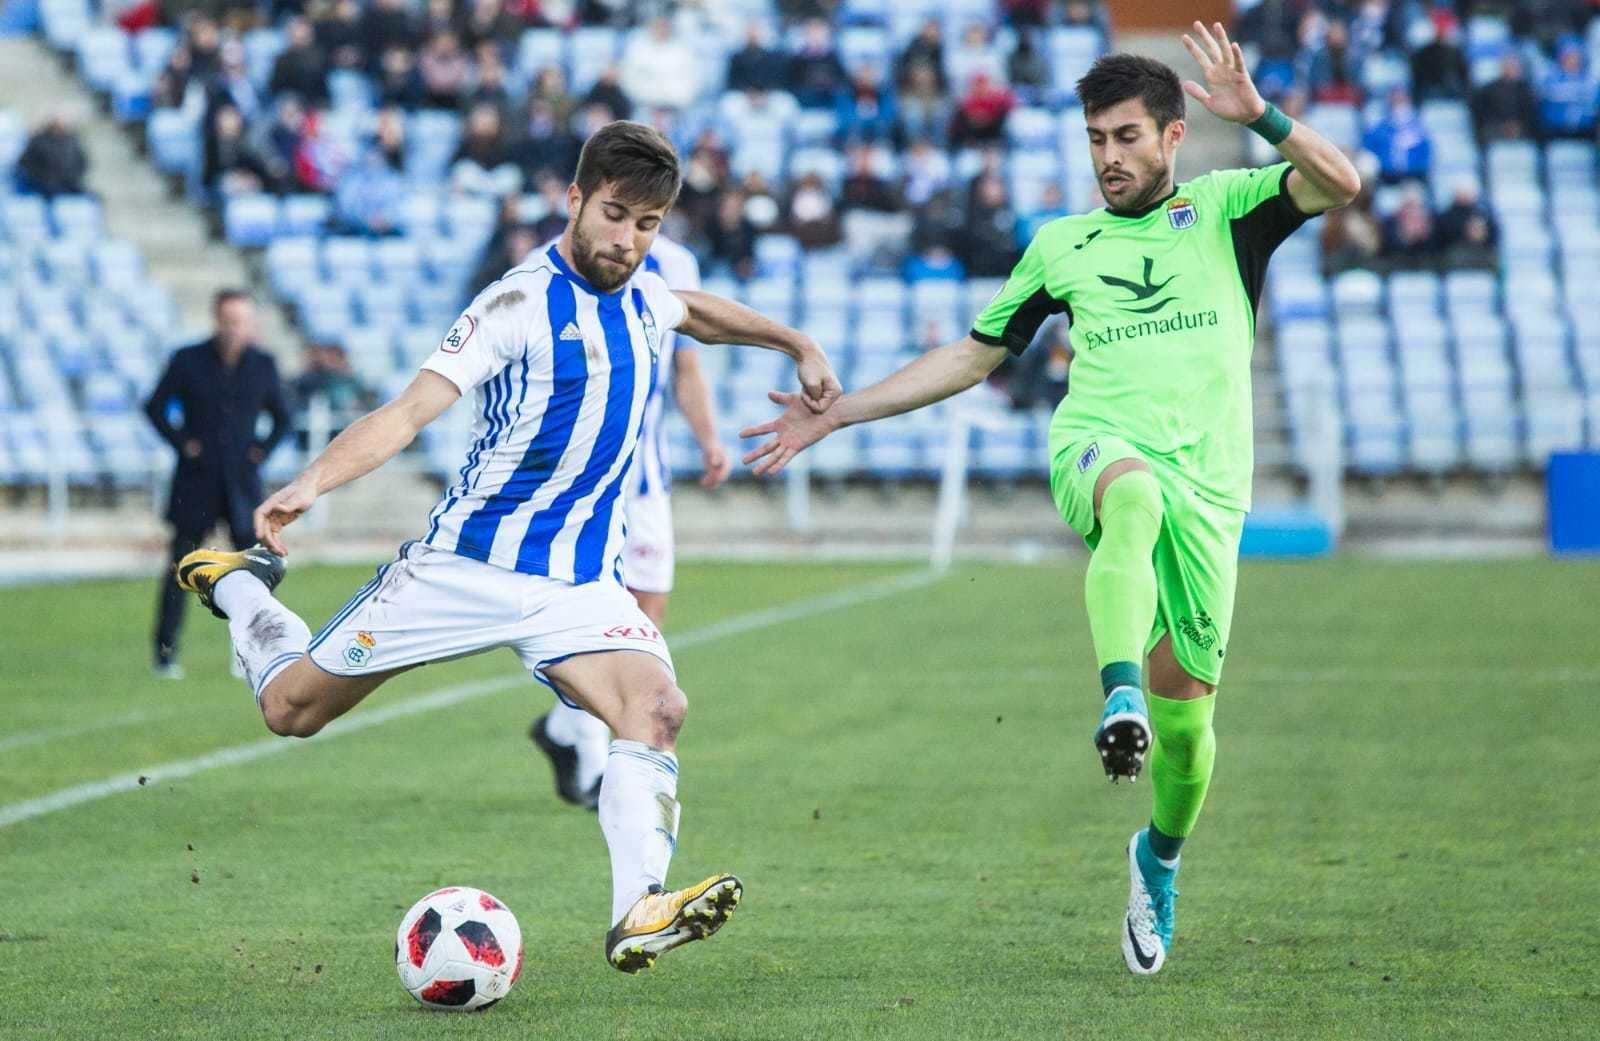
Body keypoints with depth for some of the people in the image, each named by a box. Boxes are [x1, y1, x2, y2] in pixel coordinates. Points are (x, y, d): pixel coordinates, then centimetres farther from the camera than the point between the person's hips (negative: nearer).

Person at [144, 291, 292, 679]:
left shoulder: (263, 365, 2)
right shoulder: (188, 360, -3)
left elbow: (282, 417, 14)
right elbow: (156, 406, 4)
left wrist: (263, 450, 0)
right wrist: (181, 443, -6)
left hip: (242, 484, 2)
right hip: (196, 483, -1)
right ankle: (165, 654, 6)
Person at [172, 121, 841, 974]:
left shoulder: (640, 296, 6)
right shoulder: (521, 304, -17)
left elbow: (696, 312, 34)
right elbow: (414, 407, -27)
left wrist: (798, 345, 35)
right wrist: (310, 485, -40)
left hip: (579, 581, 4)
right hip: (466, 563, -4)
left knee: (656, 710, -25)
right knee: (290, 707, 7)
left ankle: (639, 914, -34)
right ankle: (236, 584, 39)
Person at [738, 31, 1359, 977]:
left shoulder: (1225, 210, 13)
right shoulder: (1063, 245, 20)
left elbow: (1339, 185, -5)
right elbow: (974, 356, 26)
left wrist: (1258, 115, -20)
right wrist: (836, 414, 23)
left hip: (1207, 482, 0)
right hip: (1095, 446, 0)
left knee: (1186, 702, -1)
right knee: (1136, 494, -40)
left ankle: (1161, 855, 28)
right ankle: (1119, 699, -55)